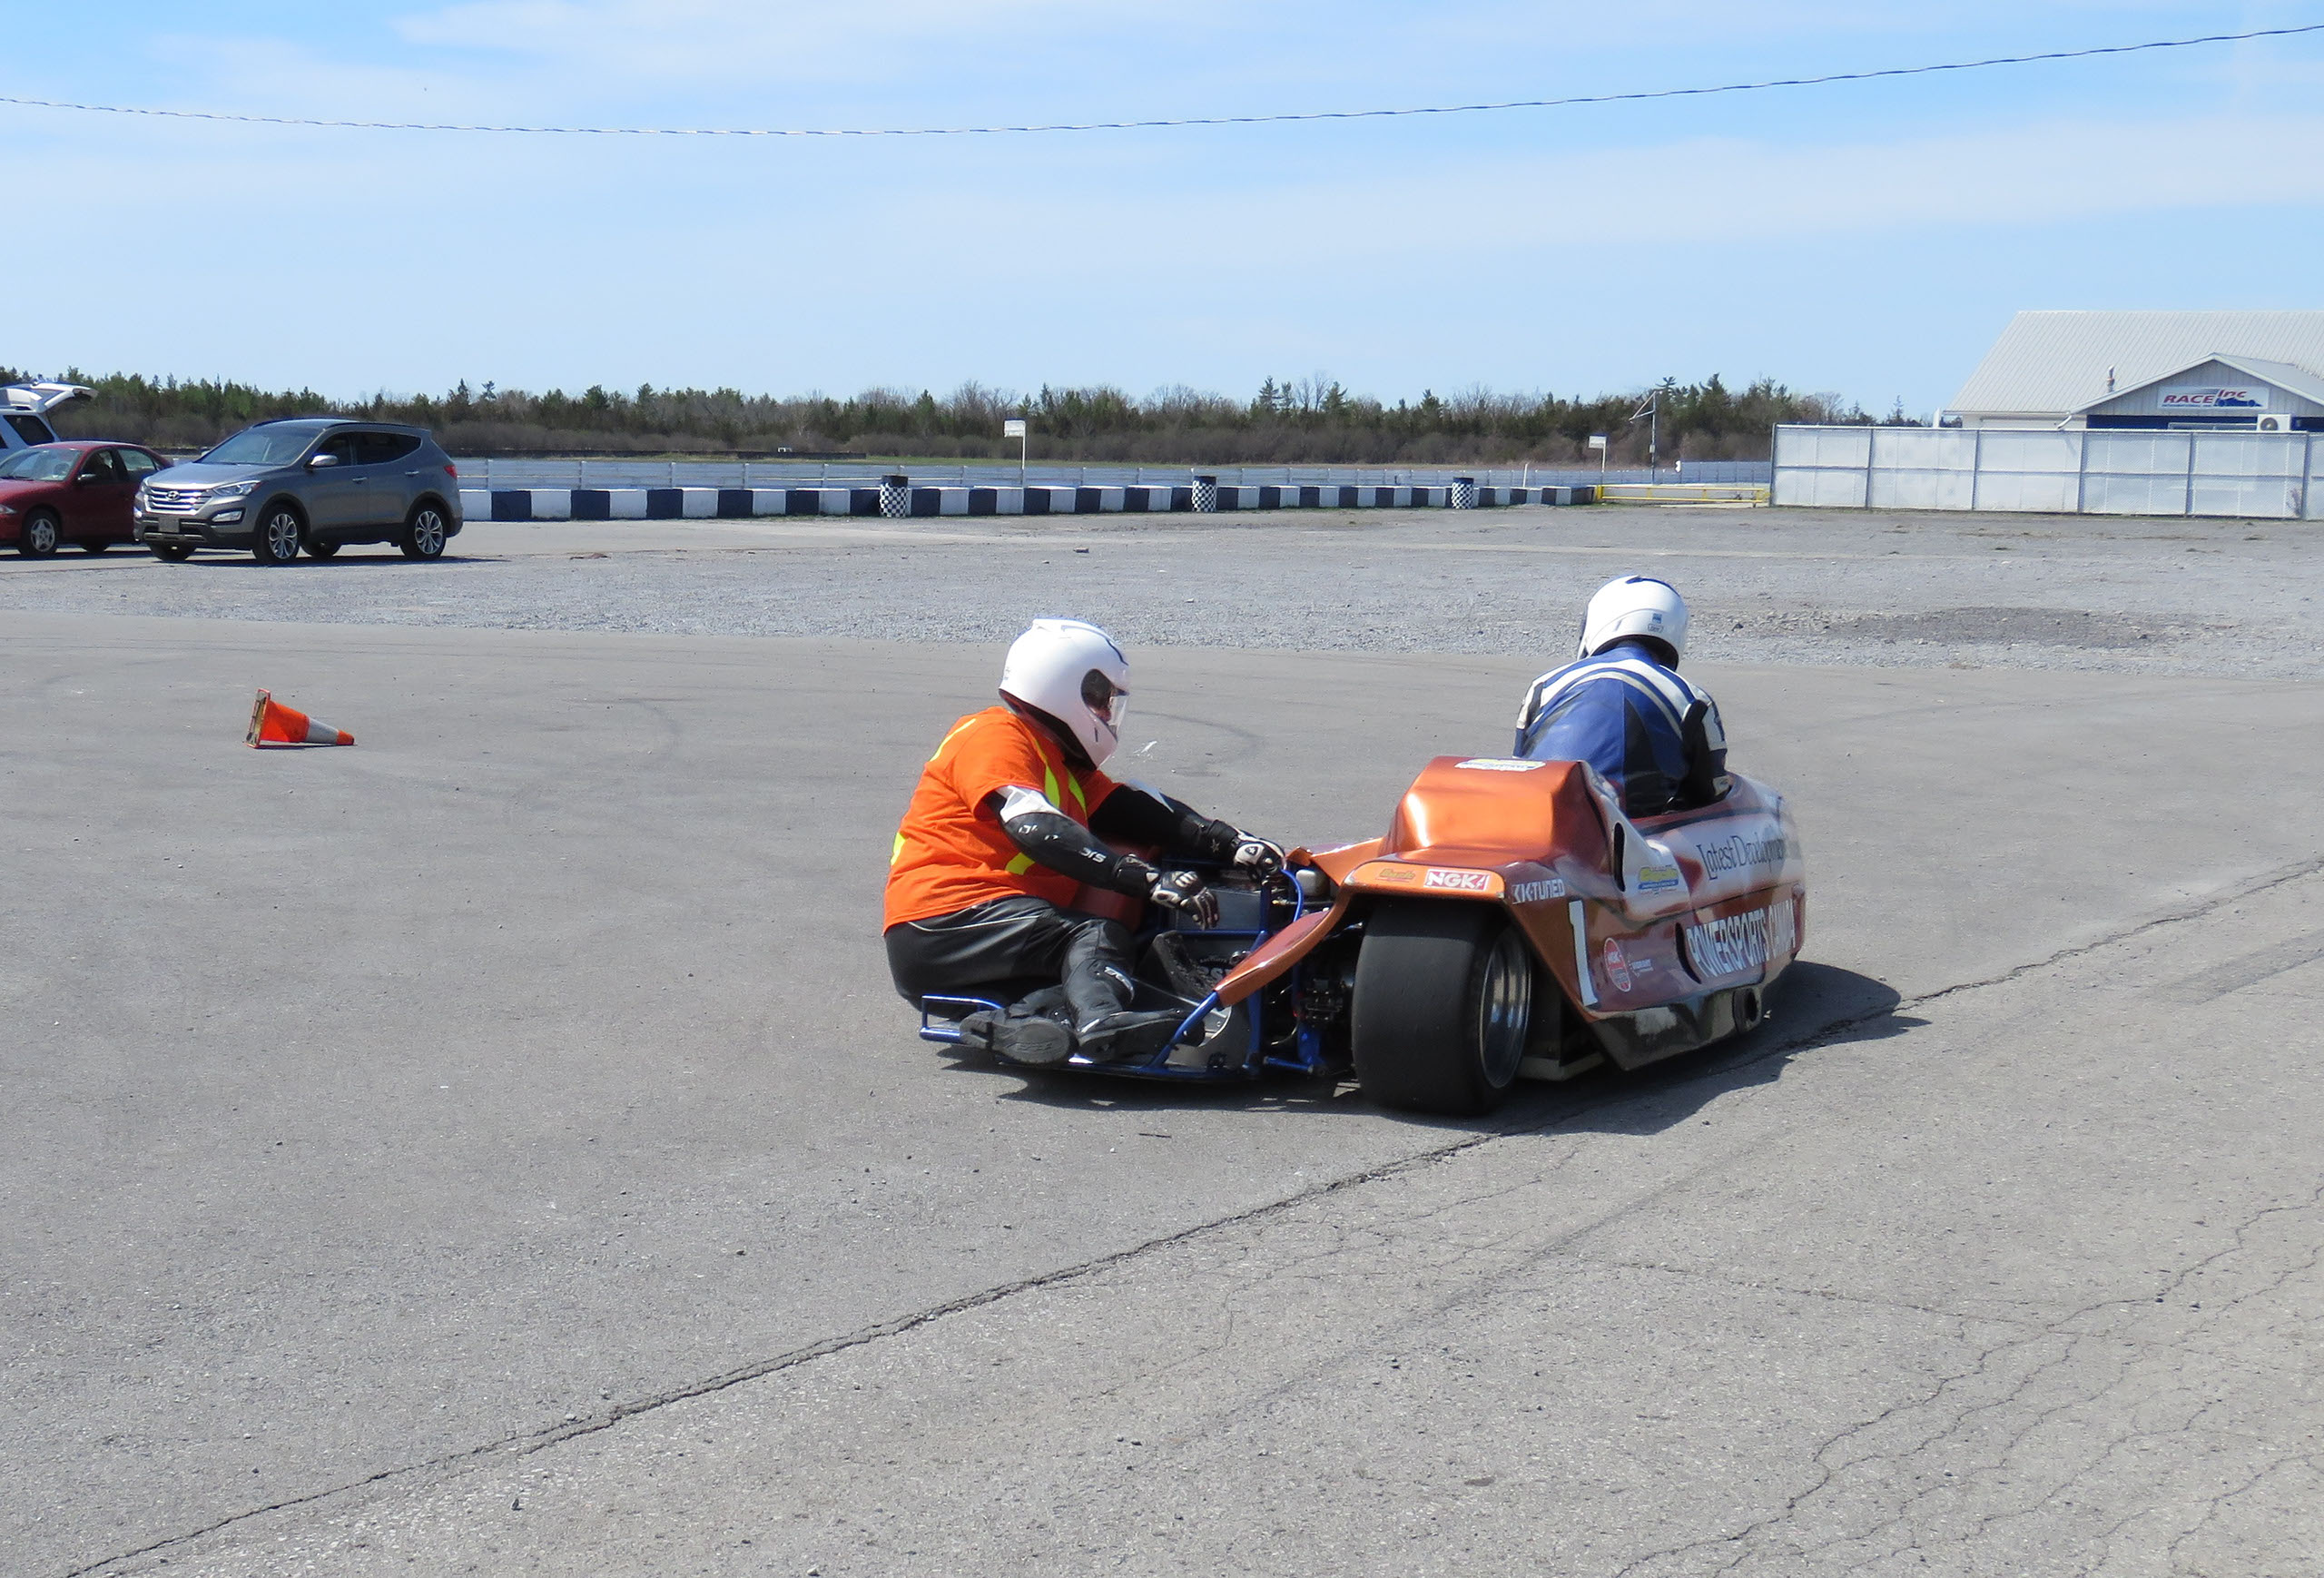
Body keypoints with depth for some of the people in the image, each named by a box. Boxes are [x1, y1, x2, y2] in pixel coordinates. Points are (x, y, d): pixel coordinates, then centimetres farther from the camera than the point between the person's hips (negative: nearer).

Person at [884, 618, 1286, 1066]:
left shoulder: (1066, 767, 25)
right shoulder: (995, 736, -5)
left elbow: (1140, 813, 11)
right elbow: (1038, 830, -22)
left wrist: (1232, 845, -5)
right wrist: (1151, 881, -30)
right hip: (942, 924, -9)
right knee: (1097, 937, -28)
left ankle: (1016, 1020, -41)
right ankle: (1103, 1023, -56)